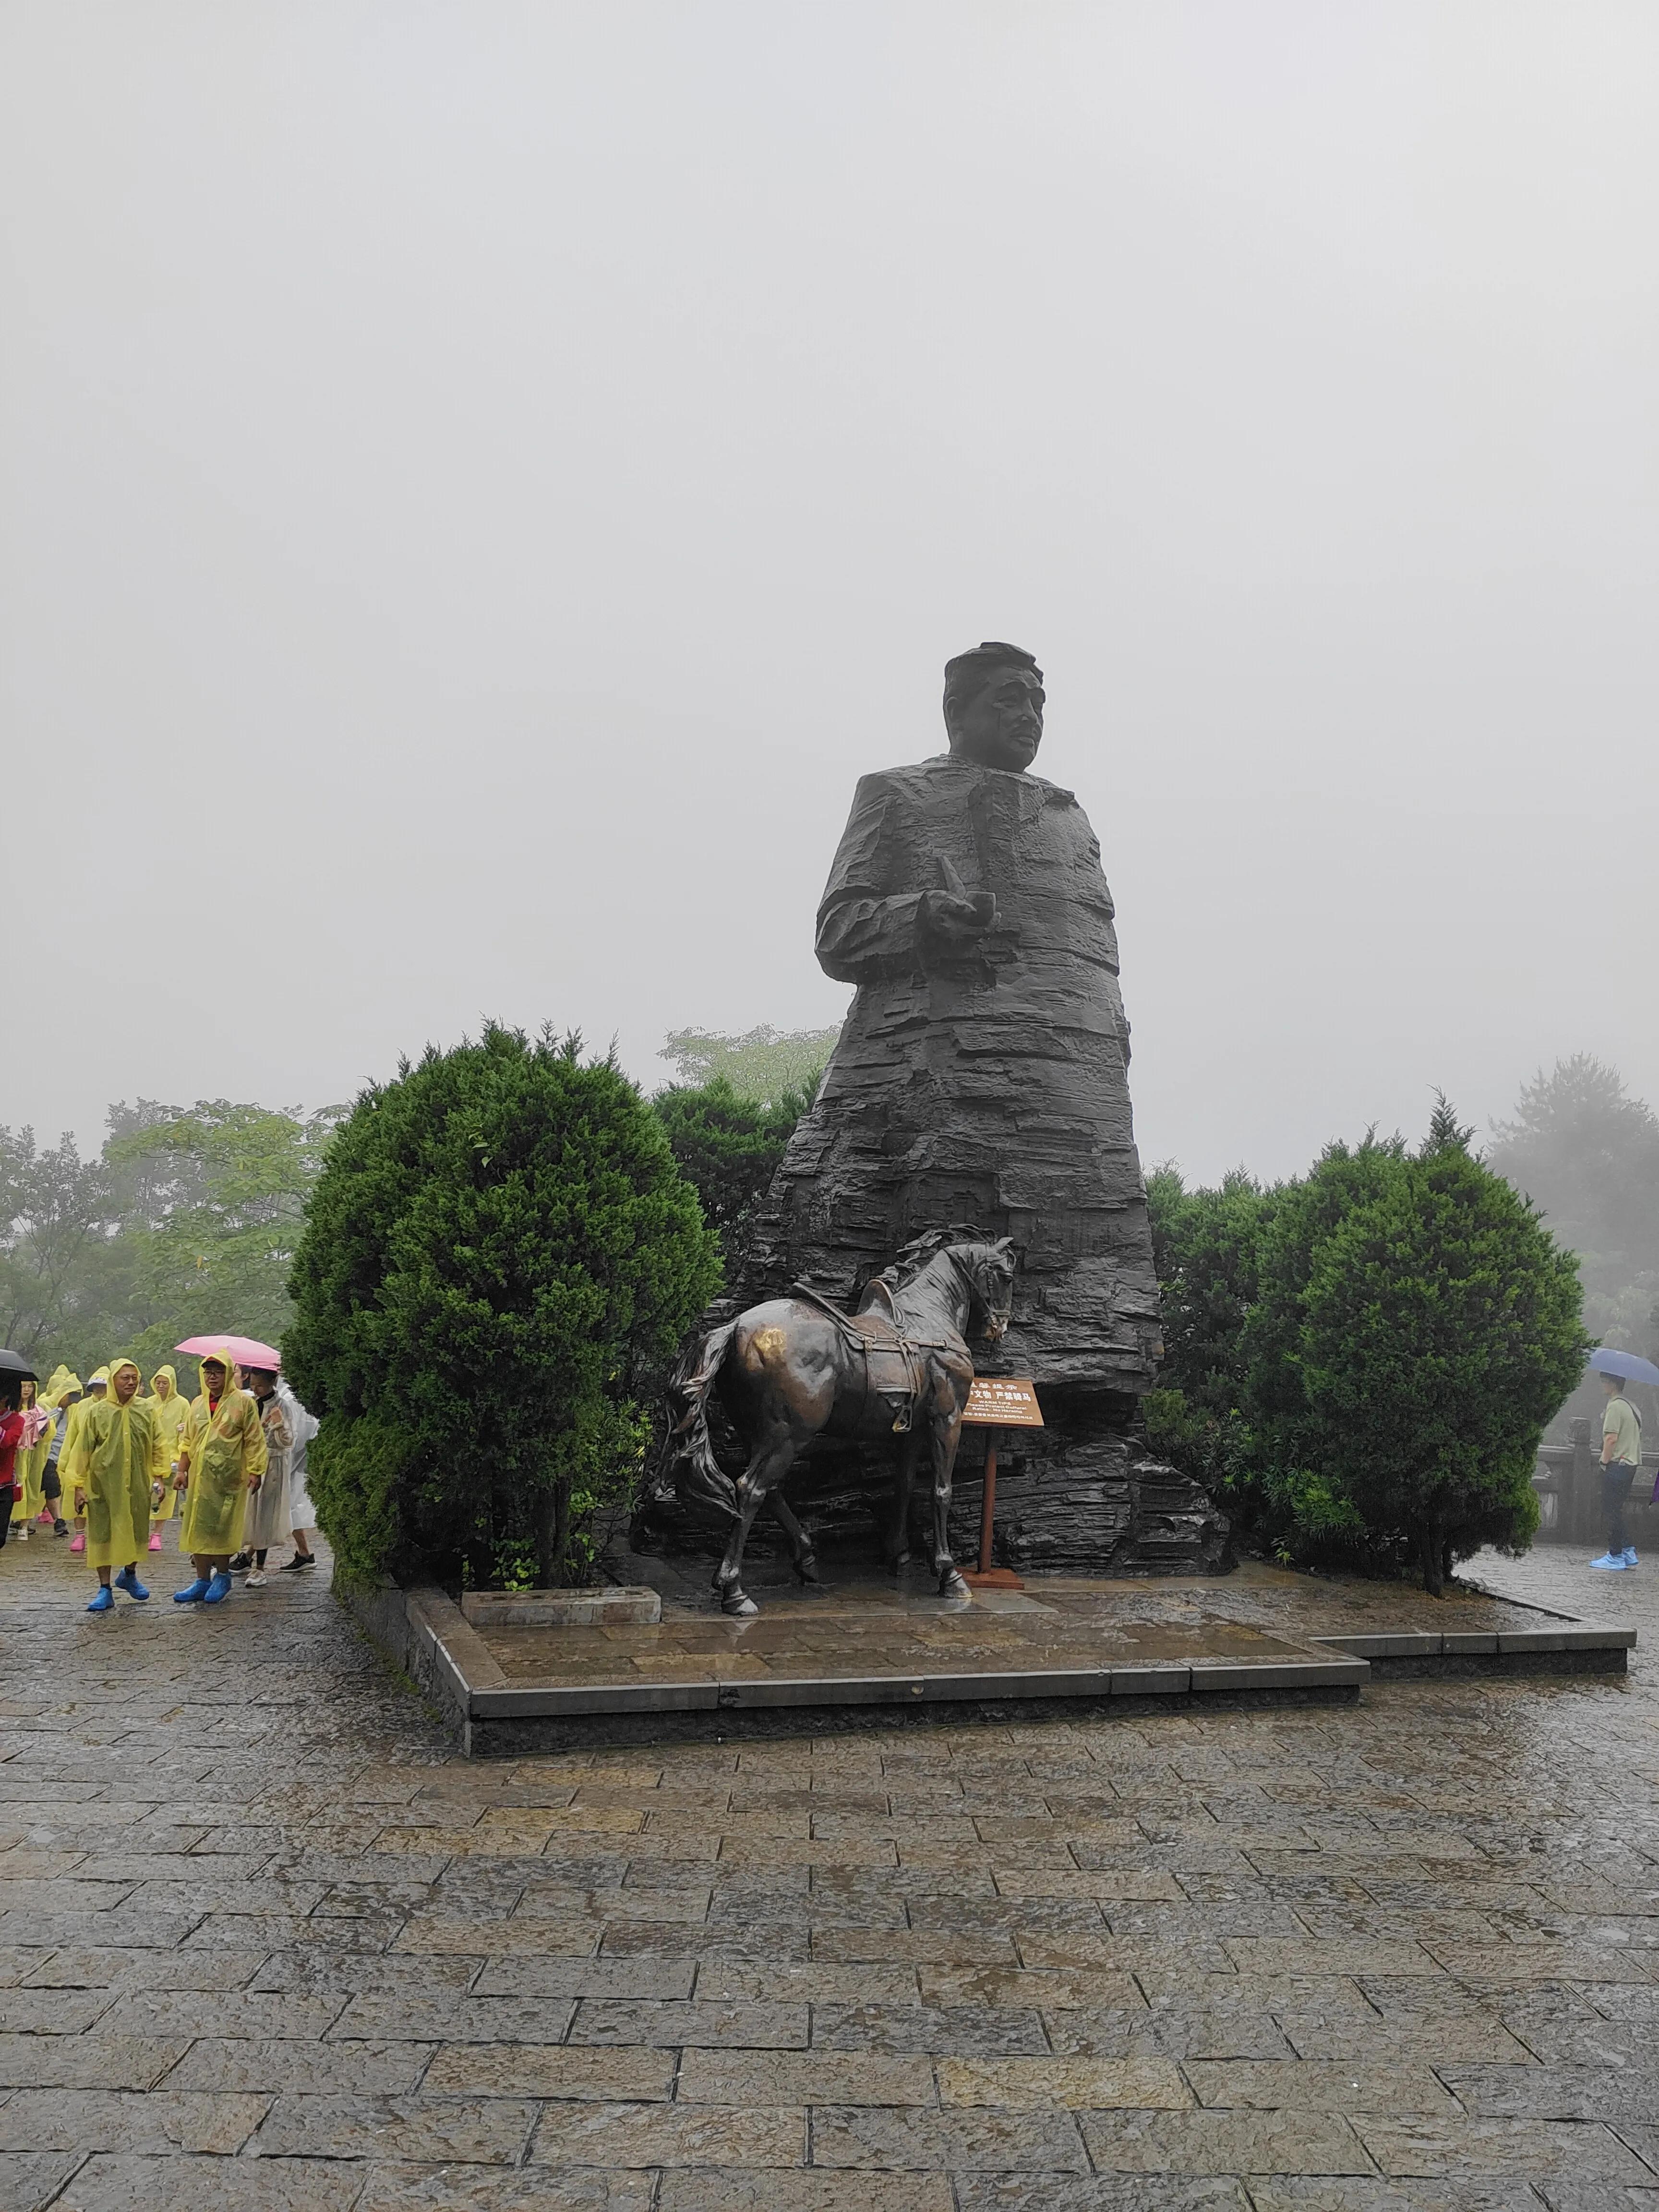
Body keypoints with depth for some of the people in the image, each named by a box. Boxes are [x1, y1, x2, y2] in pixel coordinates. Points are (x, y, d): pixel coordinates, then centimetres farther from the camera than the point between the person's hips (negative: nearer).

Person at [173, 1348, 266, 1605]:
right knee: (198, 1527, 4)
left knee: (222, 1528, -2)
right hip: (199, 1477, 5)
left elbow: (254, 1440, -3)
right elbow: (187, 1440, 18)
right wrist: (182, 1470, 10)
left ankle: (222, 1576, 14)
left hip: (228, 1477, -5)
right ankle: (203, 1580, 11)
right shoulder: (197, 1404, 14)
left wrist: (255, 1471, -8)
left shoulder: (243, 1402, -2)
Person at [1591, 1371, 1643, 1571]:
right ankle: (1628, 1551, 15)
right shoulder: (1631, 1405, 16)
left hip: (1617, 1464, -10)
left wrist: (1604, 1462, -11)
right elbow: (1638, 1436, 21)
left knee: (1612, 1511, -4)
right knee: (1616, 1510, 16)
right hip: (1632, 1463, 10)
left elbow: (1611, 1438, -21)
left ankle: (1616, 1556, -2)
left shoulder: (1614, 1406, -15)